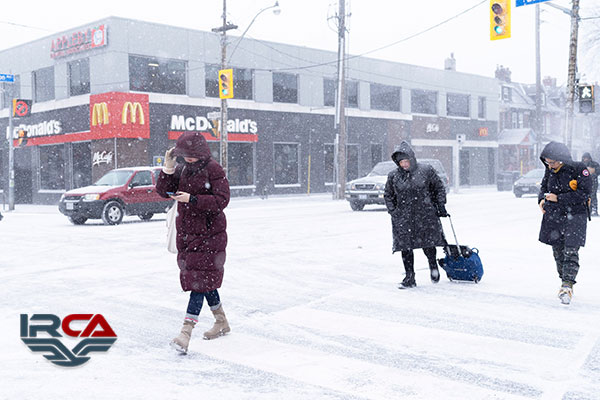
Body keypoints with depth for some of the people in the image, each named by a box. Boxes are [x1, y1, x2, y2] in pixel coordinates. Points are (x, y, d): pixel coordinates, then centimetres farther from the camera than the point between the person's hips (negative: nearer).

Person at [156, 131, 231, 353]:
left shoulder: (214, 170, -12)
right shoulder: (182, 169, 7)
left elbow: (221, 200, -18)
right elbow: (163, 191, 5)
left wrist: (192, 199, -25)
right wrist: (168, 169, -10)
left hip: (209, 234, -7)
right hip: (186, 233, 7)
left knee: (200, 281, -9)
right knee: (206, 281, 15)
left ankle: (186, 333, -11)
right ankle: (221, 322, 31)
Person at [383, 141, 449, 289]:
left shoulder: (426, 170, -1)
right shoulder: (393, 176, 4)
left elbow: (439, 187, 9)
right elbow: (388, 196, 14)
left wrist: (441, 205, 2)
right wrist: (393, 212, 3)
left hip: (426, 215, -1)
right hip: (403, 218, 2)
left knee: (428, 244, 1)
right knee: (406, 247, 0)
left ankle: (433, 265, 33)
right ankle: (409, 278, 11)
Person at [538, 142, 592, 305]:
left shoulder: (579, 170, -14)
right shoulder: (550, 171, 3)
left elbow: (583, 194, -17)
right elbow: (544, 186, 19)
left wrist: (558, 198, -19)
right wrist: (542, 199, -2)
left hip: (574, 217, -5)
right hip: (553, 217, 5)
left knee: (571, 252, -13)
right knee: (558, 252, 11)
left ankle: (567, 286, -11)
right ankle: (565, 282, 25)